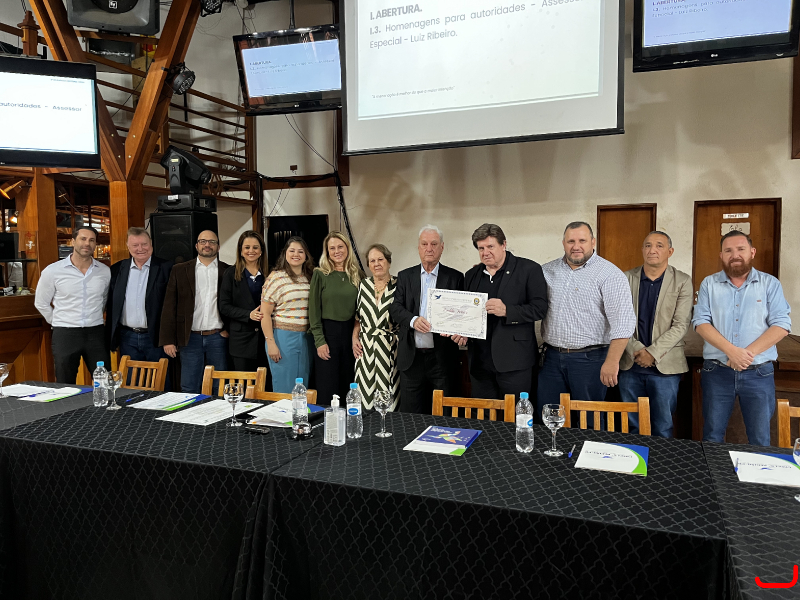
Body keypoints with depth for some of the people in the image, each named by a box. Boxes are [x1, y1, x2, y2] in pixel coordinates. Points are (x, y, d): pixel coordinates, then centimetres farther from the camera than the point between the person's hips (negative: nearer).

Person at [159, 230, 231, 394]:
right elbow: (169, 307, 3)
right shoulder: (180, 270, 6)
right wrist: (168, 340, -3)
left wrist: (229, 329, -4)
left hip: (218, 338, 0)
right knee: (189, 389, 4)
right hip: (191, 338, 0)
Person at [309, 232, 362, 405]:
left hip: (350, 332, 3)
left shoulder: (357, 275, 8)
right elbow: (314, 310, -4)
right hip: (327, 332, -3)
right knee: (327, 389, -1)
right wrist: (319, 341, -11)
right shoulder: (320, 274, -2)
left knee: (347, 385, 9)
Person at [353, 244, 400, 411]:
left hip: (390, 347, -3)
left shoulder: (398, 286, -1)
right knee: (366, 393, 3)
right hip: (366, 347, 3)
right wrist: (354, 338, 5)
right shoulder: (364, 285, 10)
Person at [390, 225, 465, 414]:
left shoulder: (455, 277, 5)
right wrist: (413, 320, -20)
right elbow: (395, 308, 0)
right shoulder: (405, 276, 9)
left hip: (442, 357, -1)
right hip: (412, 356, 1)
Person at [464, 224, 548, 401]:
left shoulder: (529, 269, -2)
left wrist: (506, 311, -21)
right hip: (480, 361, 5)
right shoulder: (472, 275, 14)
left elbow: (539, 308, -9)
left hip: (514, 361, -5)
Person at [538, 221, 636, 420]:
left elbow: (623, 322, -13)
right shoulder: (548, 270, 9)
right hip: (552, 357, 5)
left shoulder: (609, 274, -7)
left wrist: (611, 362, -19)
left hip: (589, 359, -4)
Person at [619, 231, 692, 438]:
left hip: (665, 365, -2)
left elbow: (681, 325, -6)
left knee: (662, 428, 6)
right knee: (632, 426, 11)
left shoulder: (682, 281, 0)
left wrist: (653, 353, -14)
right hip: (630, 364, 2)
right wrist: (636, 349, -10)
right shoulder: (626, 279, 5)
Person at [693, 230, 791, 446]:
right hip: (717, 371, 1)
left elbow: (781, 325, -5)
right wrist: (731, 351, -17)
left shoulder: (770, 284, 4)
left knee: (760, 440, 7)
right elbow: (701, 323, -4)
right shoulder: (709, 284, 6)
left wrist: (749, 353, -16)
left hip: (759, 372, 0)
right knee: (712, 437, 8)